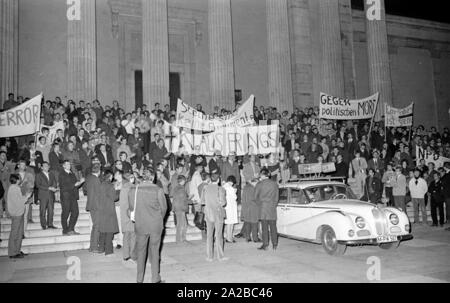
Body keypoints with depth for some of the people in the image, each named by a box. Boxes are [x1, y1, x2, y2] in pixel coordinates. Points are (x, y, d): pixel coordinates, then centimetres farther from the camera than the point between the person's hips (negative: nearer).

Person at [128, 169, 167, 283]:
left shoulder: (133, 189, -7)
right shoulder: (158, 190, -13)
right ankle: (155, 279, 17)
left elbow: (132, 207, 1)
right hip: (156, 225, -1)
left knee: (141, 252, 14)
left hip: (140, 225, 2)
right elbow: (164, 207, -4)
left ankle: (140, 279, 23)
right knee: (154, 251, 10)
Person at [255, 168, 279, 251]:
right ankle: (275, 244, 8)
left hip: (263, 207, -3)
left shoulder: (259, 184, -4)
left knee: (264, 227, -1)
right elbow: (276, 197, 9)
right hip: (272, 207, 3)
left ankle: (265, 245, 0)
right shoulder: (275, 184, 6)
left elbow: (256, 197, 3)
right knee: (273, 227, 7)